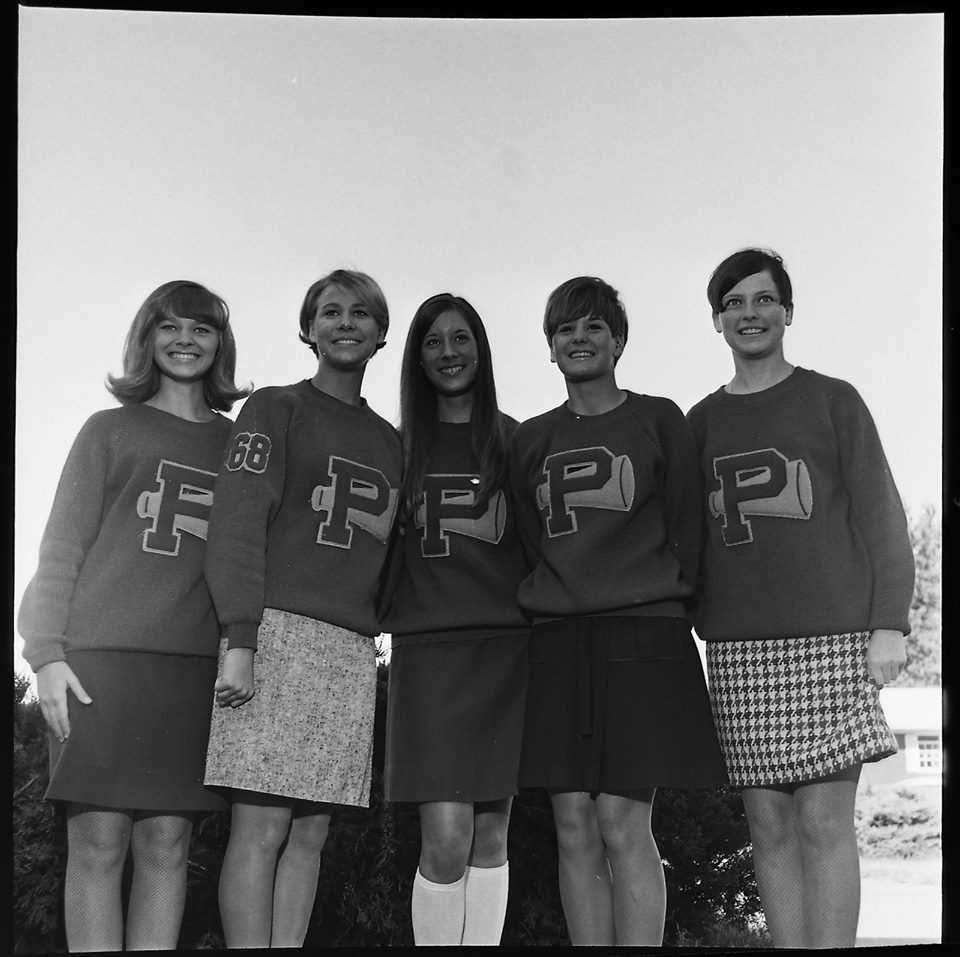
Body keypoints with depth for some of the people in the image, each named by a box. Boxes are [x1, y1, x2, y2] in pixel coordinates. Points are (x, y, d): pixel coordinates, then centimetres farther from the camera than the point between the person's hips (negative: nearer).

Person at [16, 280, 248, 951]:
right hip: (102, 656, -2)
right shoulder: (111, 431, 12)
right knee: (98, 841, -5)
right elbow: (63, 549, 6)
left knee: (167, 842, -1)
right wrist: (47, 652, -5)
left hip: (197, 665, 2)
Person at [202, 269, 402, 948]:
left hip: (354, 649, 5)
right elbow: (237, 527, -5)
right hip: (279, 630, -5)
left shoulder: (388, 442, 22)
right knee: (261, 826, -10)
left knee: (311, 832, 2)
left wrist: (386, 630, 7)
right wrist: (240, 639, -15)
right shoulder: (275, 409, 6)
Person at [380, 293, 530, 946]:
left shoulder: (514, 440, 10)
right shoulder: (402, 445, 11)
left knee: (490, 836, 4)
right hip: (429, 643, -1)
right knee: (445, 840, -10)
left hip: (507, 646, 1)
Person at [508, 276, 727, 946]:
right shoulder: (533, 440, 16)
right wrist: (556, 595, 8)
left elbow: (687, 528, 6)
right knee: (574, 826, 0)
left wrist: (665, 600, 2)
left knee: (623, 822, -10)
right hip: (556, 640, 3)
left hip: (643, 636, -3)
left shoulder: (658, 420, 8)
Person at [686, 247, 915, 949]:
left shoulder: (834, 401, 8)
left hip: (830, 636, -3)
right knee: (769, 824, 2)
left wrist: (889, 624, -6)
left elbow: (881, 517, 3)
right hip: (737, 648, 3)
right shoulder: (702, 422, 16)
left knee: (824, 821, -6)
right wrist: (681, 626, 8)